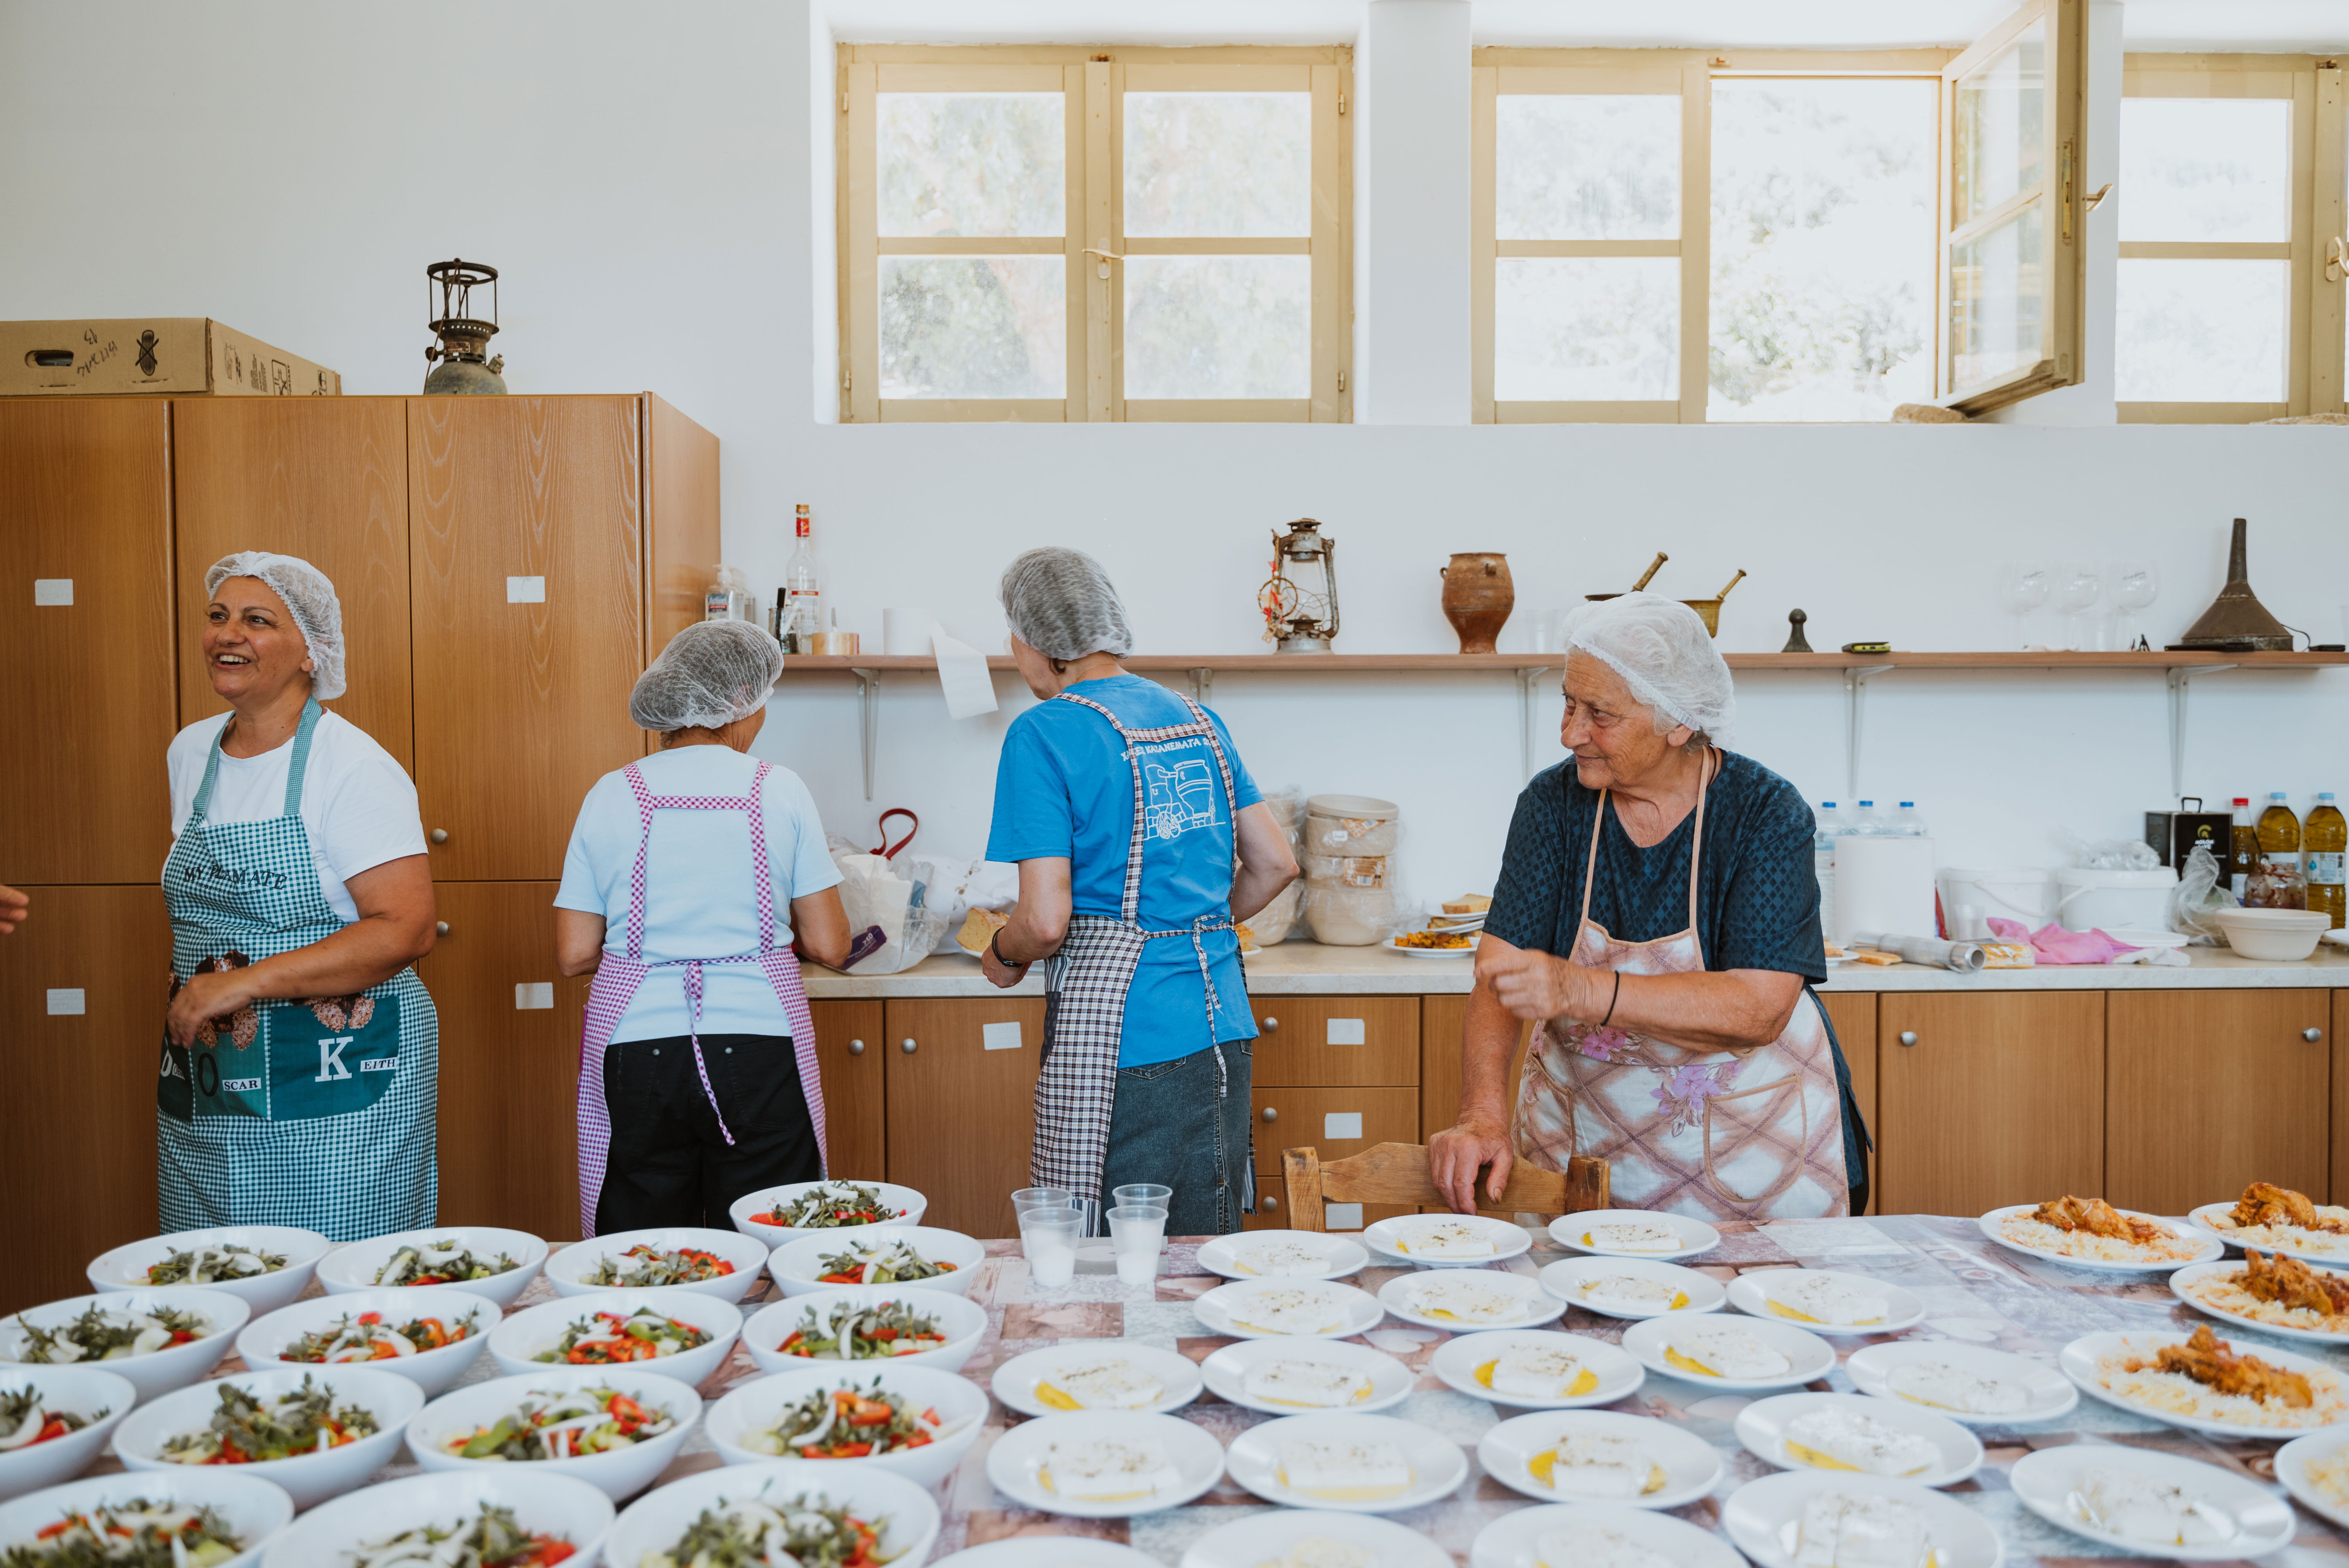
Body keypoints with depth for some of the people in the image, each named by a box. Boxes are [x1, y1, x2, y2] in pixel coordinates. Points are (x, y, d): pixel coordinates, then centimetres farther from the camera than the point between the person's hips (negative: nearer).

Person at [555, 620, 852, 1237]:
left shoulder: (612, 795, 1)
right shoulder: (780, 791, -2)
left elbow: (574, 955, 1)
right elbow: (829, 947, -2)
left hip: (636, 1048, 2)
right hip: (758, 1043, -1)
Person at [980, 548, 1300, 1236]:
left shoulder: (1044, 733, -9)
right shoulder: (1197, 717, 11)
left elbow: (1047, 920, -15)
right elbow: (1276, 863, 14)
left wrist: (1003, 957, 6)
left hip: (1116, 1036, -7)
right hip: (1223, 1030, 7)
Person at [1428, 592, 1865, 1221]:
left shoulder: (1767, 814, -13)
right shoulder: (1554, 803, -5)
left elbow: (1760, 1010, -24)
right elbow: (1498, 972, -13)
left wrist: (1582, 991, -36)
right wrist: (1484, 1115, -29)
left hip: (1750, 1136, -1)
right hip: (1583, 1133, 2)